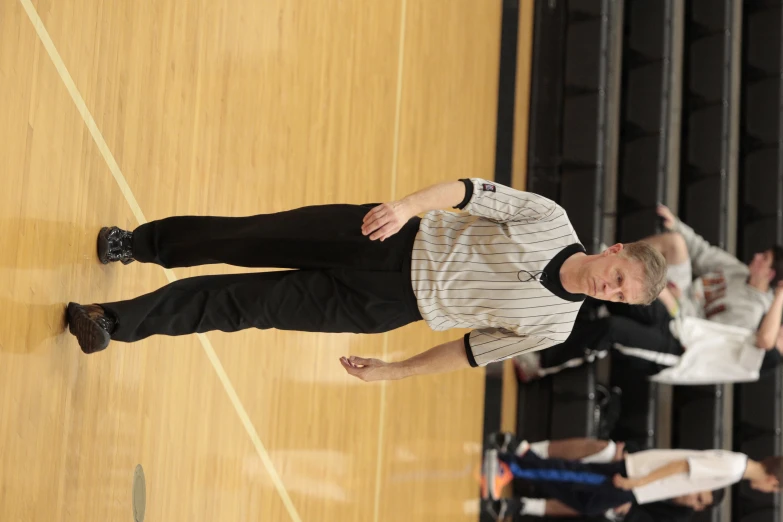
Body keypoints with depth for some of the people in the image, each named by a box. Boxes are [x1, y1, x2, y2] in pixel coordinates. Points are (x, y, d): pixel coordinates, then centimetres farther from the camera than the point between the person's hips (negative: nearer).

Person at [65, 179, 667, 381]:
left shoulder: (552, 326, -6)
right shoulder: (549, 221, -12)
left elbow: (476, 349, 4)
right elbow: (473, 190, -9)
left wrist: (394, 371, 6)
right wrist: (408, 205, -25)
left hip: (386, 306, 0)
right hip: (396, 241, 0)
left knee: (247, 306, -3)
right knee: (252, 241, -4)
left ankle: (116, 321, 11)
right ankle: (139, 243, 24)